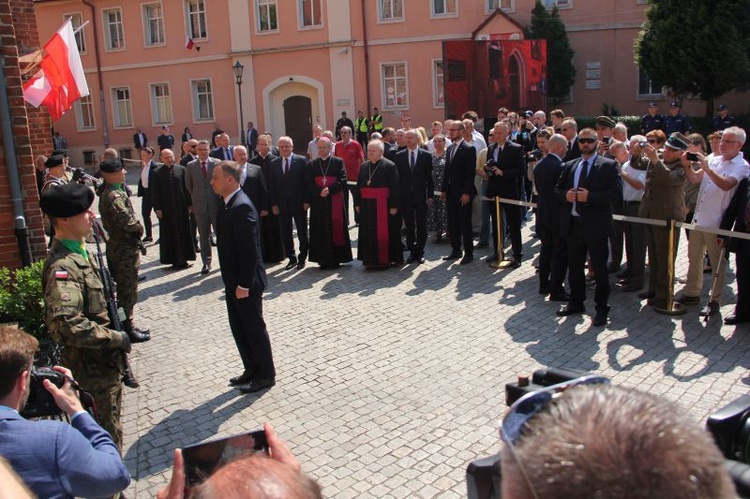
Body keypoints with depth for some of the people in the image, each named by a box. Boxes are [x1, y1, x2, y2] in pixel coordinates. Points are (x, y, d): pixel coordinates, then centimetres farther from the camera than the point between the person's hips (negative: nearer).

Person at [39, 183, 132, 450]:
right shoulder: (63, 266, -25)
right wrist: (115, 338, -26)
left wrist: (116, 337, 13)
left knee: (109, 428, 25)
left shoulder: (79, 252, 7)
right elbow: (65, 324, -37)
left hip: (104, 362, 10)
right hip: (94, 368, -10)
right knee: (108, 436, 5)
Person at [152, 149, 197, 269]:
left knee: (183, 232, 7)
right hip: (166, 208, -1)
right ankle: (173, 259, 11)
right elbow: (155, 192, -1)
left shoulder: (181, 169, 2)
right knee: (169, 234, 3)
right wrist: (157, 208, -7)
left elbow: (187, 187, 5)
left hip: (181, 207, 2)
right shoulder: (157, 173, -1)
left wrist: (189, 204, 2)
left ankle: (183, 259, 18)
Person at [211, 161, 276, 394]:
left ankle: (265, 375, 19)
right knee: (239, 327, 18)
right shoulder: (231, 204, 9)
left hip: (246, 282, -10)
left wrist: (244, 284, -22)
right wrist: (233, 282, 16)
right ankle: (252, 369, 32)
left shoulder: (241, 206, -22)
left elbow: (249, 249, -24)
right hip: (234, 280, 10)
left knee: (254, 327, 4)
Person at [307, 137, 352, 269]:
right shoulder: (312, 164, 10)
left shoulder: (338, 162, 3)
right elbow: (309, 183, 3)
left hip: (334, 202, -2)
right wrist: (320, 191, -14)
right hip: (318, 202, 2)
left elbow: (343, 180, -5)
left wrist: (329, 190, -16)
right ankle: (323, 260, 7)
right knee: (321, 231, 1)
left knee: (335, 229, 0)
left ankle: (336, 259, 7)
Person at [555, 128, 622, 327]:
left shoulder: (609, 165, -3)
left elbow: (616, 193, -12)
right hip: (573, 224, 5)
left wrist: (590, 196, -21)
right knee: (574, 266, 15)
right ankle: (576, 302, 31)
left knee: (599, 268, 3)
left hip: (595, 225, -5)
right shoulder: (569, 166, 13)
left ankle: (601, 309, 15)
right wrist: (565, 195, -7)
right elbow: (557, 189, 15)